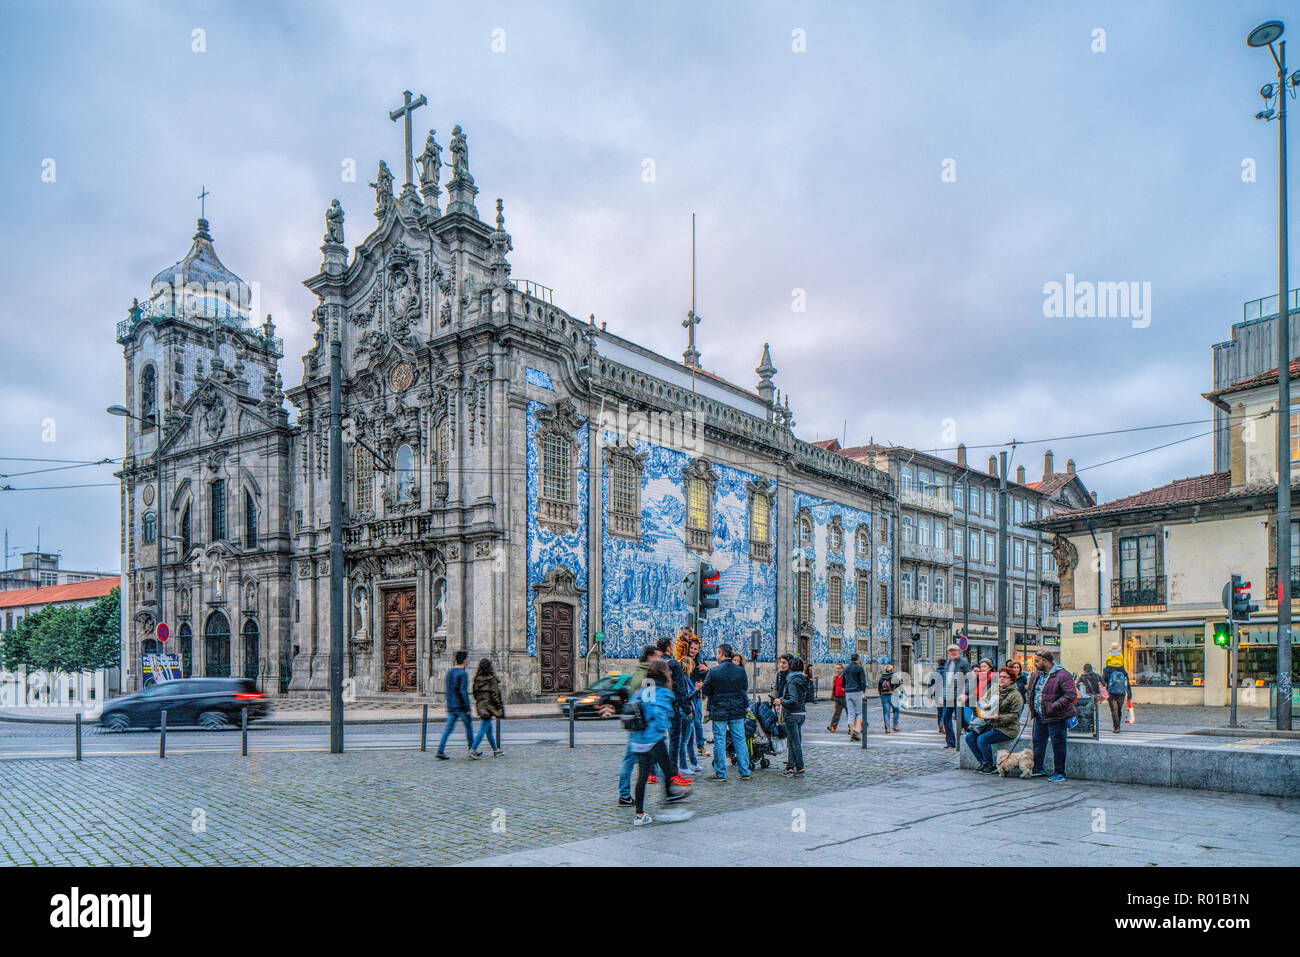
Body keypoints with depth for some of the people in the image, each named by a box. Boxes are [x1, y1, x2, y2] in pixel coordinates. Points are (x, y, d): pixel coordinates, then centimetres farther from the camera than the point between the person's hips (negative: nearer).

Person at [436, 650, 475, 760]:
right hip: (461, 706, -6)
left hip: (451, 706, 6)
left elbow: (445, 690, 15)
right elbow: (463, 691, -21)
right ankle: (472, 750, 15)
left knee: (448, 729, 5)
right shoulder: (463, 673, -14)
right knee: (469, 727, 9)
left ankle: (440, 751, -3)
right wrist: (468, 708, -17)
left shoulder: (449, 671, 9)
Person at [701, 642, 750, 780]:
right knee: (740, 741, 10)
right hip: (737, 711, 3)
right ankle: (745, 772, 12)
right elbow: (745, 688, 11)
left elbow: (705, 691, -5)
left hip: (719, 712, -3)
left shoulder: (713, 671, -12)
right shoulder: (741, 671, -3)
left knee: (719, 742, 5)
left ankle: (720, 773, 9)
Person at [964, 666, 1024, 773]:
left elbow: (1014, 715, -13)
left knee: (982, 739, -25)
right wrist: (984, 705, -7)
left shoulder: (1015, 695, -10)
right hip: (990, 725, 7)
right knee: (970, 737, -6)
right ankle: (984, 763, 1)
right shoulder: (993, 688, 10)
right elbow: (982, 699, 17)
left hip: (1006, 728, -7)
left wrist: (998, 717, -24)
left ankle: (992, 767, -9)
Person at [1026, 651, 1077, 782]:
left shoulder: (1062, 675, -16)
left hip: (1055, 717, -8)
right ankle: (1037, 769, 28)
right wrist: (1031, 705, 13)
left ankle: (1059, 773, 9)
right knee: (1038, 742, 16)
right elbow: (1032, 690, 27)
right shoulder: (1038, 674, 10)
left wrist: (1053, 707, -25)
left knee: (1058, 744, 0)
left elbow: (1071, 694, -22)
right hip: (1040, 716, 8)